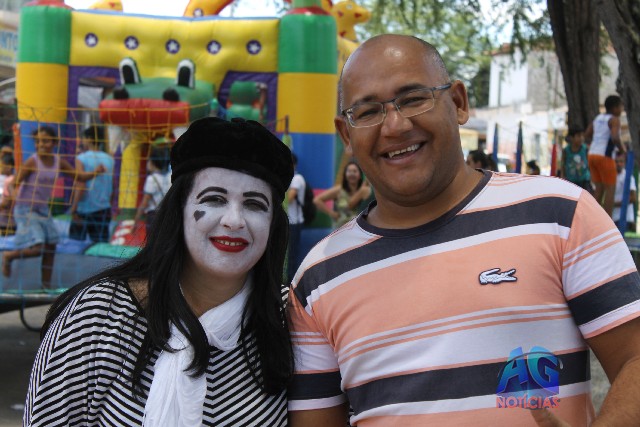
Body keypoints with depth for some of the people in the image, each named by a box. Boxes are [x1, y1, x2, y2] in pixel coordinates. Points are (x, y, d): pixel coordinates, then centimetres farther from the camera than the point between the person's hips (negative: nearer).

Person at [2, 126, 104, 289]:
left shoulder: (59, 162, 1)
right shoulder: (33, 161, -17)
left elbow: (79, 176, 7)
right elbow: (15, 183, -17)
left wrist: (95, 172, -12)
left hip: (43, 209, 7)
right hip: (26, 210, -7)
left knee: (51, 247, 9)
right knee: (37, 248, -18)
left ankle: (46, 286, 21)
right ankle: (9, 256, 10)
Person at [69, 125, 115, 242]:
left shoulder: (81, 158, -8)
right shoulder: (109, 160, 5)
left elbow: (80, 186, -16)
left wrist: (73, 210, -15)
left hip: (83, 210, -4)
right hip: (103, 210, 4)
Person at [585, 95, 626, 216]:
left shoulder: (598, 118, 14)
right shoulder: (614, 119, -9)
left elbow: (587, 135, 20)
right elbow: (615, 138, -23)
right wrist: (622, 149, -7)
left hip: (593, 154, 8)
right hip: (605, 157, -8)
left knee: (599, 189, 13)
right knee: (610, 189, -2)